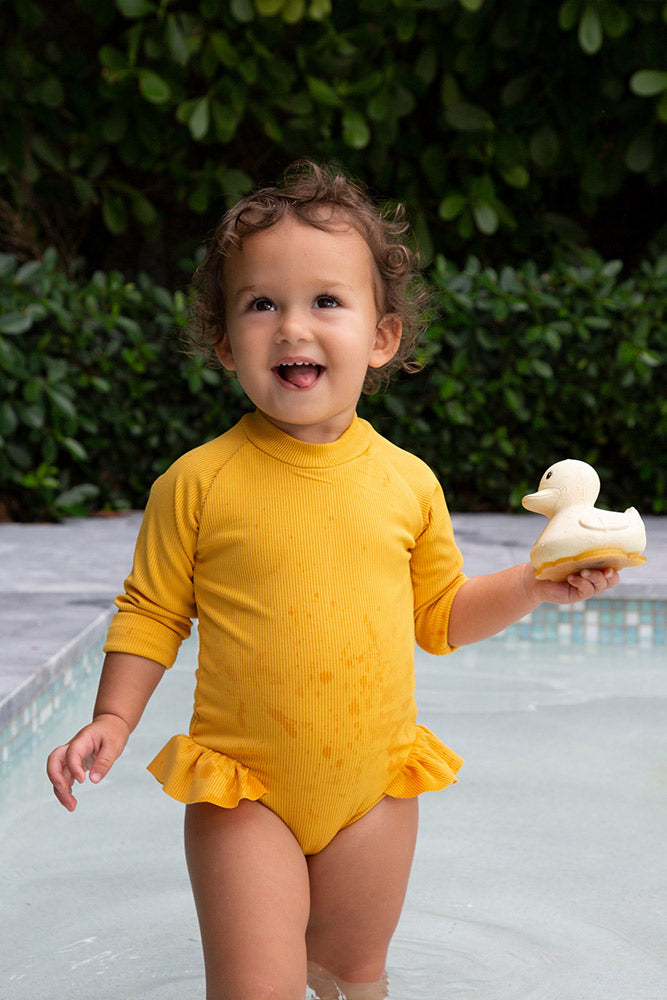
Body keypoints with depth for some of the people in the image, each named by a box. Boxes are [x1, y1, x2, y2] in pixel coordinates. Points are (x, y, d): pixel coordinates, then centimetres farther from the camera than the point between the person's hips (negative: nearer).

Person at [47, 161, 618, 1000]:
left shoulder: (408, 483, -3)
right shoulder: (196, 483, -11)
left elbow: (440, 615, 9)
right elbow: (152, 612, 0)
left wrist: (533, 586, -4)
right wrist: (114, 718, -11)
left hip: (373, 787, 3)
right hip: (243, 790, -3)